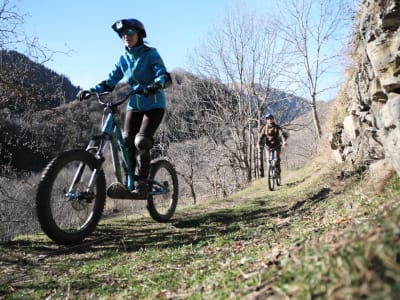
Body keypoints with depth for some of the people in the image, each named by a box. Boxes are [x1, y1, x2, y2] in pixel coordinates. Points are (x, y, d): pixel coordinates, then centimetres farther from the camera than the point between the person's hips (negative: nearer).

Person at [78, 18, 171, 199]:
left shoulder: (151, 54, -5)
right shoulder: (123, 59, 10)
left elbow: (165, 77, -18)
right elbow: (110, 82, 7)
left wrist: (156, 84, -41)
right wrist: (91, 90, -10)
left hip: (154, 105, -5)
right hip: (134, 105, 5)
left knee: (141, 142, -20)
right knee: (127, 142, -12)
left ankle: (141, 186, -13)